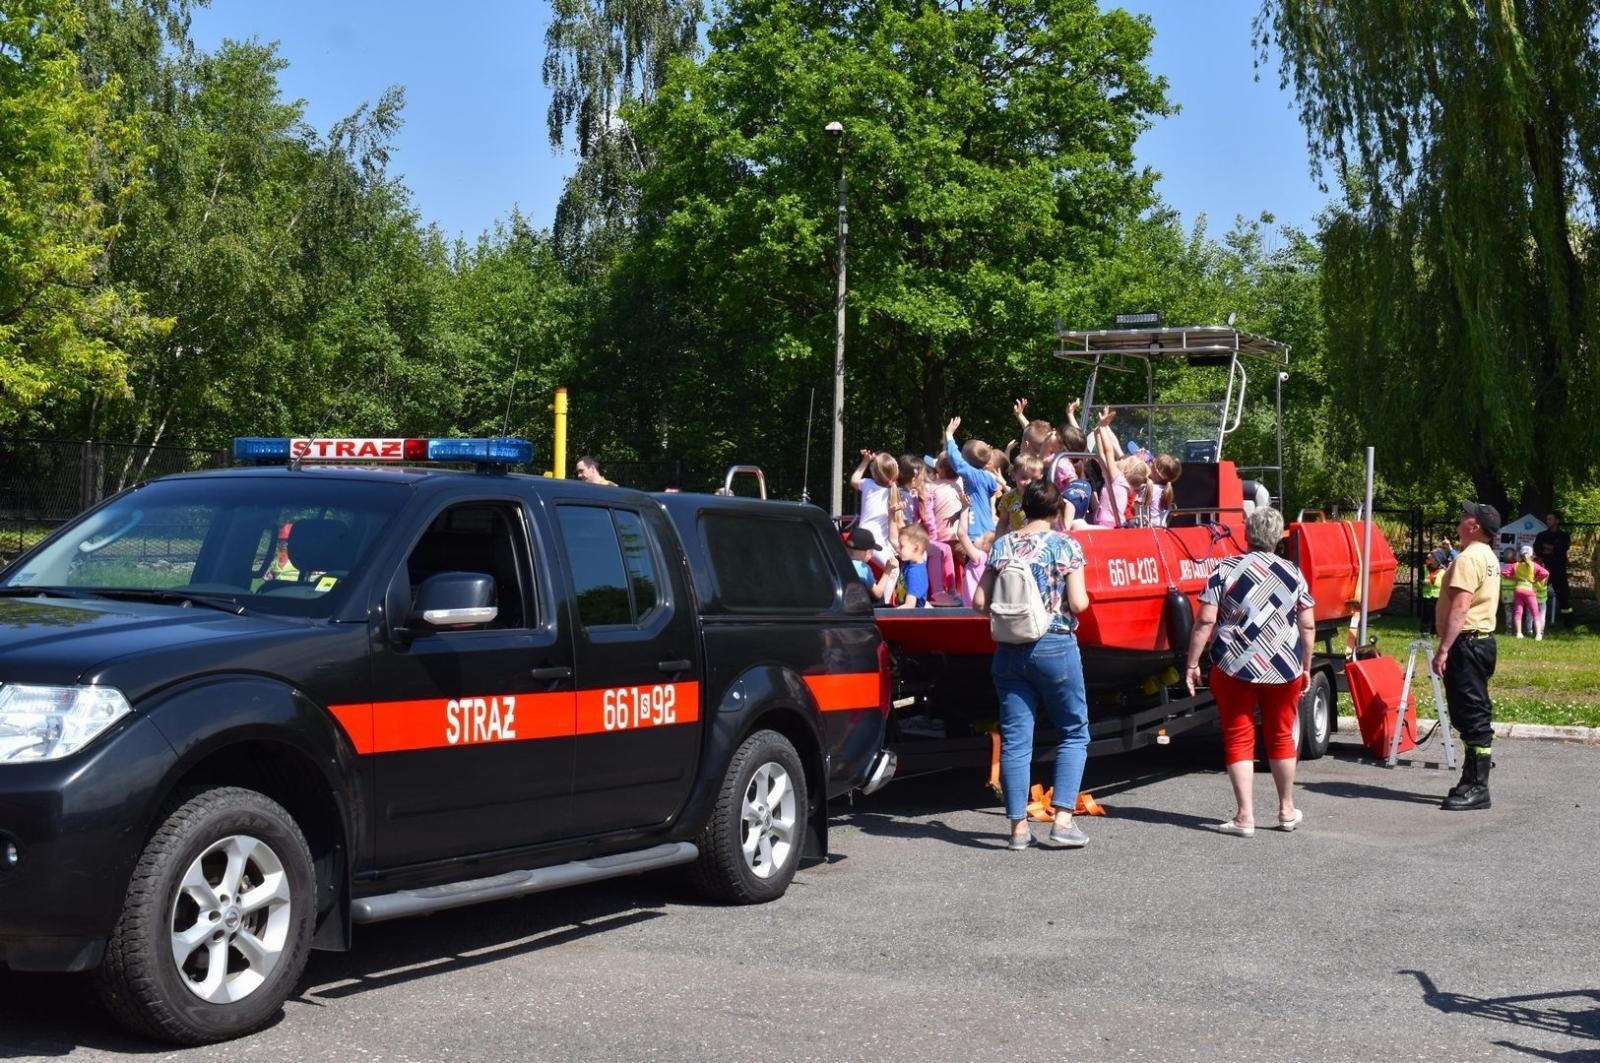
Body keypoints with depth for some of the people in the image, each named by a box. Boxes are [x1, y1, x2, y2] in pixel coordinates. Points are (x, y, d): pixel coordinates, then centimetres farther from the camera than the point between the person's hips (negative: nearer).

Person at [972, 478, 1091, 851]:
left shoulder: (1002, 546, 4)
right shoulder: (1065, 545, -6)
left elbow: (980, 602, 2)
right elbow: (1078, 603, -12)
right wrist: (1082, 597, 10)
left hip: (1009, 649, 3)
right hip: (1055, 647, -3)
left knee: (1015, 739, 6)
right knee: (1074, 732, 10)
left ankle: (1018, 826, 8)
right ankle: (1063, 819, 1)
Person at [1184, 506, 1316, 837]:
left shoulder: (1227, 570, -5)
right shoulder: (1293, 573, 3)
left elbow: (1205, 621, -9)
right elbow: (1308, 626, 5)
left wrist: (1192, 664, -3)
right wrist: (1307, 667, 15)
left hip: (1236, 669, -3)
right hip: (1285, 669, 3)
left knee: (1238, 739, 4)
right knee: (1281, 737, 17)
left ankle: (1245, 816, -2)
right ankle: (1287, 810, 28)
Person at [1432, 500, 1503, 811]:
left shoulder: (1469, 558, -16)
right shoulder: (1488, 557, 18)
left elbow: (1459, 607, -24)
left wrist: (1443, 649, -24)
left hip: (1466, 643, -11)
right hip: (1482, 640, 11)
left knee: (1471, 716, -10)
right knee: (1475, 717, 14)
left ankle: (1476, 788, -10)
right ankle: (1474, 781, 20)